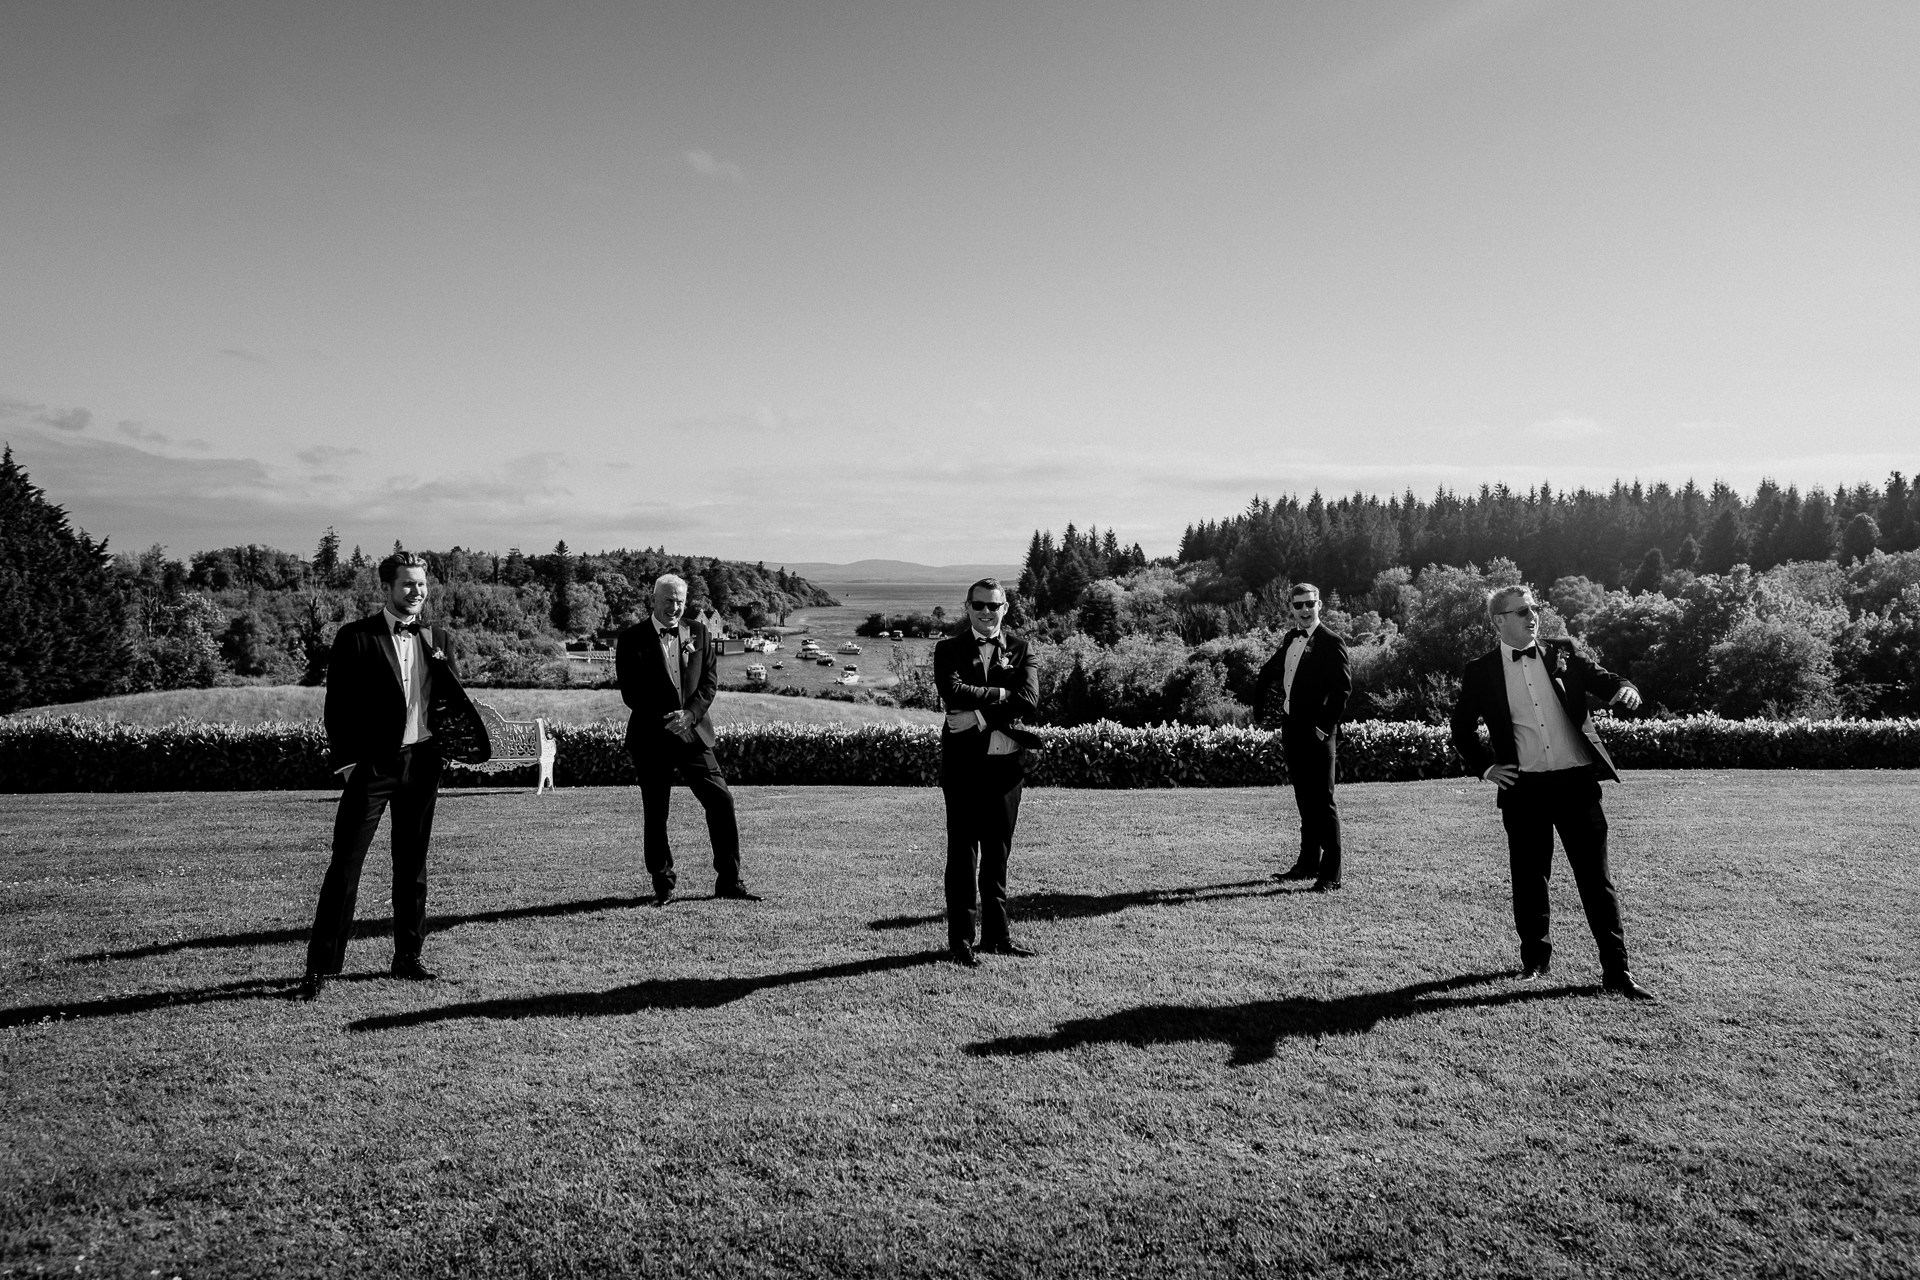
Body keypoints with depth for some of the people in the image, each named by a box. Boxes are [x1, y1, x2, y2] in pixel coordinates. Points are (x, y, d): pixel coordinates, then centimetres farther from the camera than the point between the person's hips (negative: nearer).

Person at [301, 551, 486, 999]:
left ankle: (408, 957, 21)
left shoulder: (437, 638, 10)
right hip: (372, 763, -4)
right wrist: (346, 761, -9)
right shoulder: (355, 638, -2)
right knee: (345, 865, -4)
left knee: (412, 865, 11)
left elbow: (453, 700, 12)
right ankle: (321, 966, 3)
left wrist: (441, 662, -7)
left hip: (421, 761, 4)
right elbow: (337, 705, -3)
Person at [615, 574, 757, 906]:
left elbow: (710, 681, 4)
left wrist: (689, 713, -12)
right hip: (651, 738, -3)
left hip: (694, 733, 3)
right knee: (655, 815, 4)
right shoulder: (632, 640, -1)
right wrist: (665, 718, -14)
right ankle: (663, 884, 20)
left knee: (721, 801, -2)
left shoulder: (699, 635, 9)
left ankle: (729, 881, 8)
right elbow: (630, 692, -5)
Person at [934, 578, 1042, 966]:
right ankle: (960, 938, 6)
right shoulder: (949, 649, 4)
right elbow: (952, 692, -16)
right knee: (963, 850, 0)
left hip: (1005, 762, 2)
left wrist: (981, 716, -14)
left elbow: (1029, 699, -8)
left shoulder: (1020, 649, 8)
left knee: (998, 850, 10)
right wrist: (1001, 694, -11)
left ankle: (996, 934, 19)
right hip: (963, 760, -2)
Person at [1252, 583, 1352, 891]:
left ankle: (1330, 874, -1)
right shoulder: (1289, 639, 13)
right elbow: (1269, 673, 26)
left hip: (1316, 733, -7)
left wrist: (1326, 726, -17)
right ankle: (1309, 863, 25)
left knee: (1323, 801, -5)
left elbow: (1343, 687, -14)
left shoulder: (1331, 643, -9)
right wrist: (1259, 705, 17)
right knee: (1304, 799, 15)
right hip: (1291, 729, 7)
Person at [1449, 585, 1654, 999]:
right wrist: (1485, 767, 2)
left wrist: (1624, 690, -19)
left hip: (1577, 782, 1)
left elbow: (1601, 680, 3)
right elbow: (1462, 728, 13)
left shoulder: (1562, 654, 7)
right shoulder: (1481, 672, 4)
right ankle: (1534, 957, 27)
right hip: (1523, 789, 0)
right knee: (1528, 879, 9)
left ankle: (1617, 970, 8)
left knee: (1596, 879, 2)